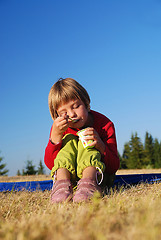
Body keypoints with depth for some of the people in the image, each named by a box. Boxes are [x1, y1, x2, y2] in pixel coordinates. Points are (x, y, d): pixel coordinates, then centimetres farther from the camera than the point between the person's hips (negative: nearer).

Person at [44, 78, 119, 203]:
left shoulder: (104, 124, -11)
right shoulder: (59, 128, -5)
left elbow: (114, 167, -16)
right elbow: (50, 164, -18)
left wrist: (101, 146, -36)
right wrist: (55, 135, -30)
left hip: (97, 173, -1)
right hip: (67, 172, 2)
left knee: (84, 142, -25)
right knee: (69, 140, -20)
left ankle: (89, 183, -54)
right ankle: (62, 183, -46)